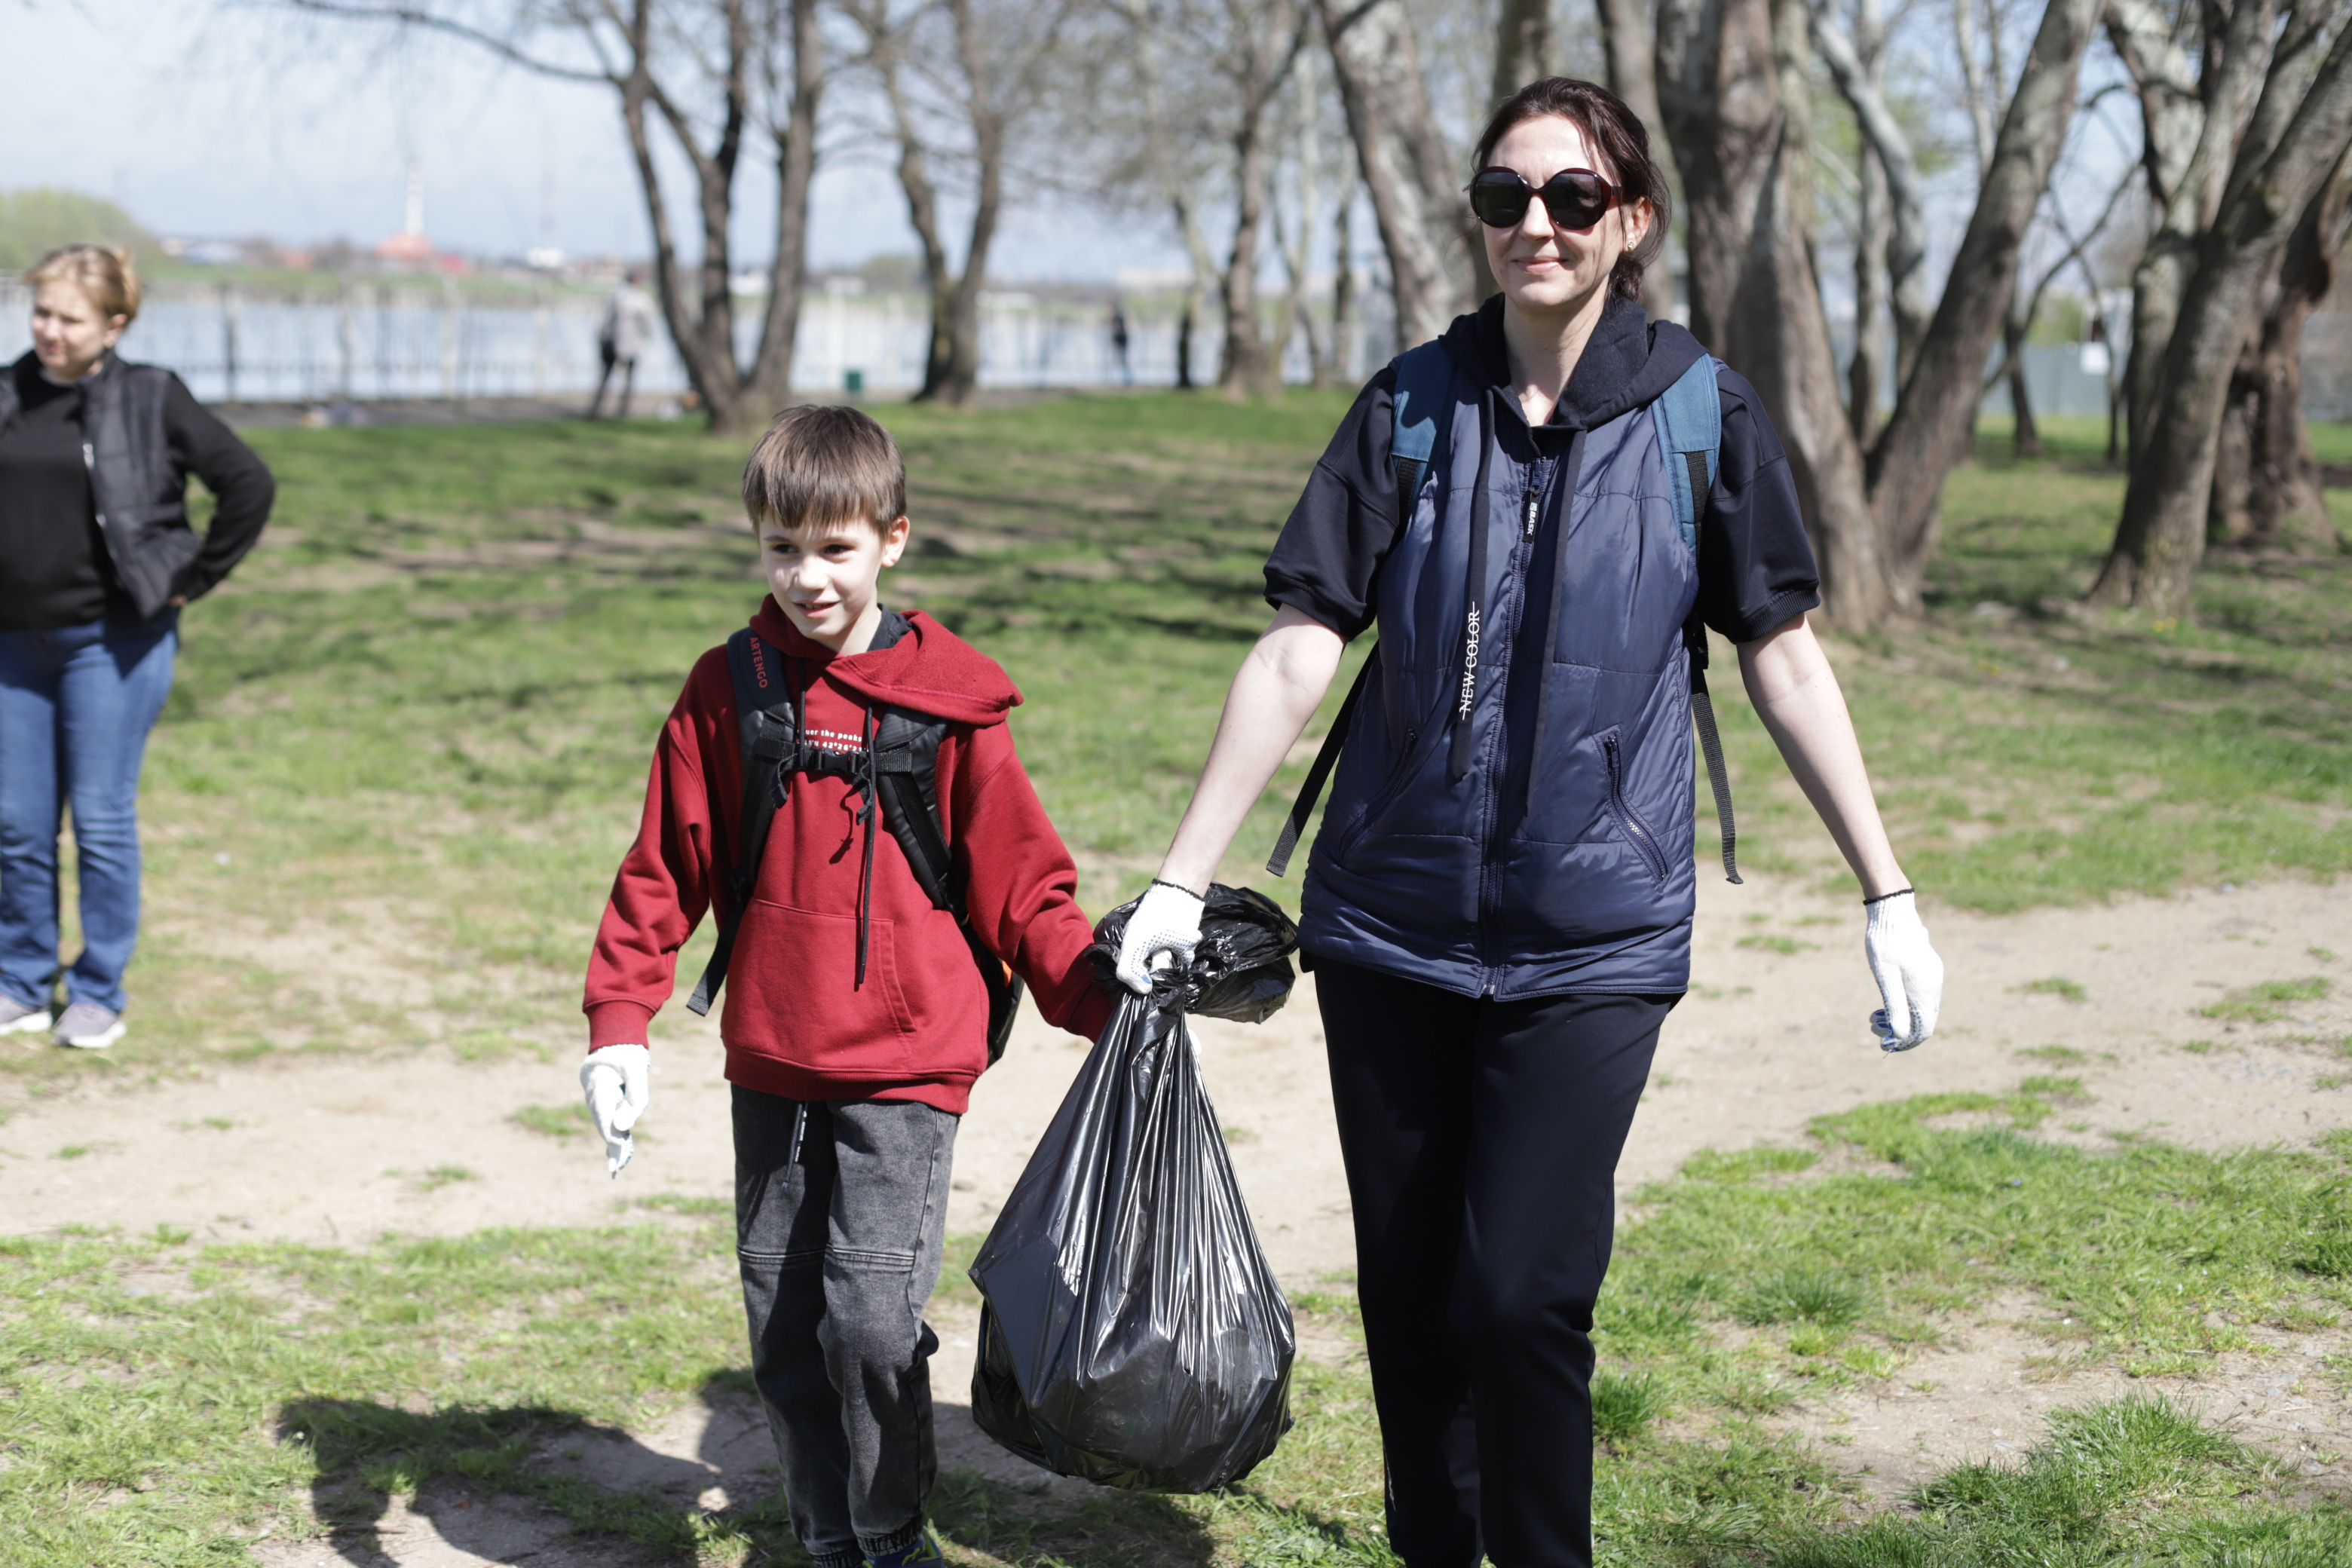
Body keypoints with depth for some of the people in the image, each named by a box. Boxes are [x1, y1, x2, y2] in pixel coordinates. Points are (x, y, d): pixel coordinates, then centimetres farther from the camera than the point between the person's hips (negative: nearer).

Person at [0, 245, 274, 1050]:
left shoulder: (152, 400, -4)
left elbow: (249, 485, -5)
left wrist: (194, 579, -5)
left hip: (113, 642, -4)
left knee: (102, 820, 1)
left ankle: (98, 994, 12)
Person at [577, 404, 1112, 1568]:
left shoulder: (948, 698, -4)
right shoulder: (727, 690, 3)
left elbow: (1019, 881, 0)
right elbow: (665, 867, 6)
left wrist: (1103, 1006, -10)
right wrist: (619, 1022, -3)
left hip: (905, 1063, -3)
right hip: (771, 1065, 4)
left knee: (871, 1318, -12)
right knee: (783, 1327, 9)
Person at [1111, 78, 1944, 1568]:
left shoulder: (1702, 416, -2)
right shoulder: (1413, 410, 1)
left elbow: (1786, 660, 4)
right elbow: (1297, 654, 0)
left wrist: (1890, 896, 3)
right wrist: (1183, 881, -3)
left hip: (1592, 942, -2)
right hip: (1391, 927, 2)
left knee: (1522, 1292, -11)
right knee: (1407, 1294, 9)